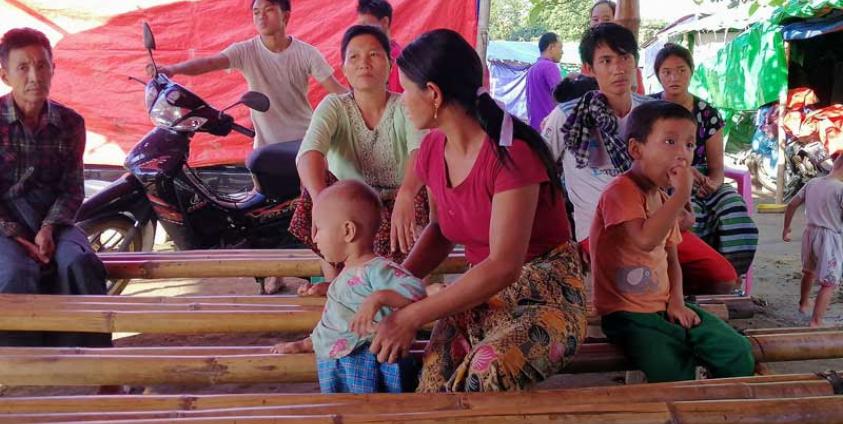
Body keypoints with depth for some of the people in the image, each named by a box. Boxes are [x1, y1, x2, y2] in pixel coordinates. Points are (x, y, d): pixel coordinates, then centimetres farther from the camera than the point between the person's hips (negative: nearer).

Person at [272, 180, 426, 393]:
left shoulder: (377, 269, -11)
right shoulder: (348, 274, 20)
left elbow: (415, 289, -24)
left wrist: (378, 298, -34)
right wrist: (305, 344, 29)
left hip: (365, 365, -9)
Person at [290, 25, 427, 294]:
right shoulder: (334, 107, -6)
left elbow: (421, 152, -31)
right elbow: (309, 153, -27)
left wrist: (406, 195, -54)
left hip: (395, 209, -1)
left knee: (417, 195, -32)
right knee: (317, 177, -25)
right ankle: (335, 280, -20)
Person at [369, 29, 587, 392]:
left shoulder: (511, 152, -20)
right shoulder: (433, 149, 3)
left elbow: (504, 267, -24)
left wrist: (411, 317, -23)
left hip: (547, 294, -5)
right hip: (482, 293, 6)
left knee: (487, 373, -36)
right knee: (435, 379, -26)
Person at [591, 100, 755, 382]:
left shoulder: (664, 199, 13)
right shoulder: (621, 190, -15)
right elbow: (645, 240, -31)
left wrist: (677, 301, 1)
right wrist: (681, 195, -23)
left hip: (664, 307, 8)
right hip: (626, 313, -8)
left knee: (739, 353, 0)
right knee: (674, 376, -27)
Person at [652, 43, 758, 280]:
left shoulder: (707, 113, 10)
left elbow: (717, 168, 6)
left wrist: (710, 183, -18)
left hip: (703, 183, 3)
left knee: (734, 206, -27)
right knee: (691, 213, -34)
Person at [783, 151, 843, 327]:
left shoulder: (812, 183, 4)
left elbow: (791, 205, 10)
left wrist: (786, 229, 20)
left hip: (810, 232, 7)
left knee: (809, 271, 29)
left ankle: (804, 304, 48)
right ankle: (816, 322, -1)